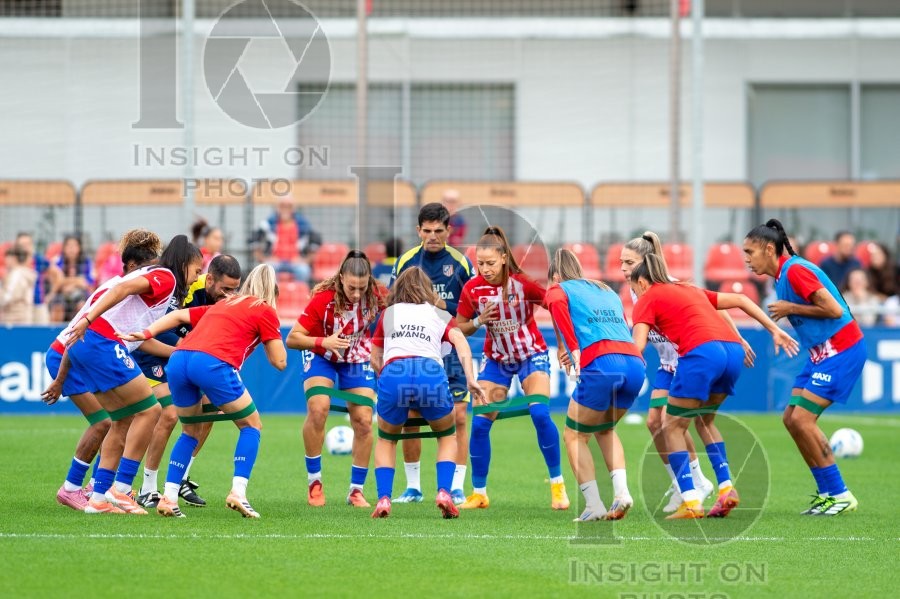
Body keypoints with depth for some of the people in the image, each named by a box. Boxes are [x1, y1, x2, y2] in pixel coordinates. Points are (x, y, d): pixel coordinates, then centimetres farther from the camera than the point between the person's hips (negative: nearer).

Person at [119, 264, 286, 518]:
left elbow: (178, 315, 29)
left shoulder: (221, 305, 33)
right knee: (251, 425, 14)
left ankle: (169, 497, 11)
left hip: (178, 360, 6)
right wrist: (272, 336, 30)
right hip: (213, 364, -6)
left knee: (191, 431, 25)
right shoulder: (265, 311, 15)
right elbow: (280, 361, 12)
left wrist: (146, 333, 23)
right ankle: (238, 492, -3)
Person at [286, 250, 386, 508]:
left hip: (358, 360, 2)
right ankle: (314, 482, -9)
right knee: (318, 408, -24)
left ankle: (356, 490, 8)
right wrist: (324, 342, -42)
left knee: (364, 421, -7)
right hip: (322, 356, -2)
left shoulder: (377, 295, -24)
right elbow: (292, 339, -27)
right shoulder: (323, 299, -30)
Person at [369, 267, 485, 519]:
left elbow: (375, 360, 31)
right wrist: (471, 380, -2)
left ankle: (383, 498, 6)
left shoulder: (388, 314, 30)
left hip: (393, 373, 1)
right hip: (431, 373, -1)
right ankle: (443, 492, 4)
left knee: (387, 439, 26)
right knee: (447, 435, 25)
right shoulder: (440, 315, 26)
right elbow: (460, 342, 7)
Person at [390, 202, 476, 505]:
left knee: (457, 417, -7)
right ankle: (413, 486, 12)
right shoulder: (405, 262, 2)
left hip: (451, 351, -2)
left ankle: (457, 488, -2)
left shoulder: (461, 263, -3)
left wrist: (444, 306, -15)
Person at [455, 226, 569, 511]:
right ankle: (478, 493, 7)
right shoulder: (472, 289, -12)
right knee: (480, 423, -6)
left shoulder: (523, 282, -20)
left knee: (540, 414, -21)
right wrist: (478, 321, -22)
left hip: (531, 355, -3)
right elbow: (460, 328, -2)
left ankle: (557, 485, -9)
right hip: (496, 360, 3)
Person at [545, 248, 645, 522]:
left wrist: (572, 349, -14)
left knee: (575, 435, 13)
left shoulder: (558, 289, 15)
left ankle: (593, 505, 0)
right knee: (605, 429, 27)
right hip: (635, 363, 5)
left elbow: (558, 305, -8)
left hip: (601, 365, -5)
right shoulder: (607, 291, 31)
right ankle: (621, 491, 8)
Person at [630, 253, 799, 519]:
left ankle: (690, 502, -3)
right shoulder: (691, 290, 33)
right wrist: (774, 330, 30)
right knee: (704, 420, 26)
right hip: (733, 350, 7)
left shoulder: (647, 300, 14)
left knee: (673, 426, 8)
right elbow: (740, 300, 32)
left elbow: (637, 345, -2)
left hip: (702, 351, -7)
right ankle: (726, 488, 13)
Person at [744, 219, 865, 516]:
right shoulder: (783, 274, 12)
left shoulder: (795, 270, -18)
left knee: (802, 418, -14)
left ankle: (839, 495, -6)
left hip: (840, 350, -10)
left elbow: (834, 309, -22)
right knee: (792, 419, 6)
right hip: (822, 352, 10)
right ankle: (828, 492, 11)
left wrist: (791, 308, -14)